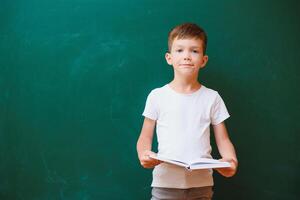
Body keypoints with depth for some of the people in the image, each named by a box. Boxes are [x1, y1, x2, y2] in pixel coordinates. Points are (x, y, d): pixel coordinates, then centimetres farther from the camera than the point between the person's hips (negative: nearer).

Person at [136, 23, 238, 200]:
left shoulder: (212, 98, 3)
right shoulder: (157, 96, 0)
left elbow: (223, 140, 6)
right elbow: (146, 137, 5)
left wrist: (231, 160, -15)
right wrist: (144, 155, -16)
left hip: (201, 185, 1)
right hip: (165, 183, -1)